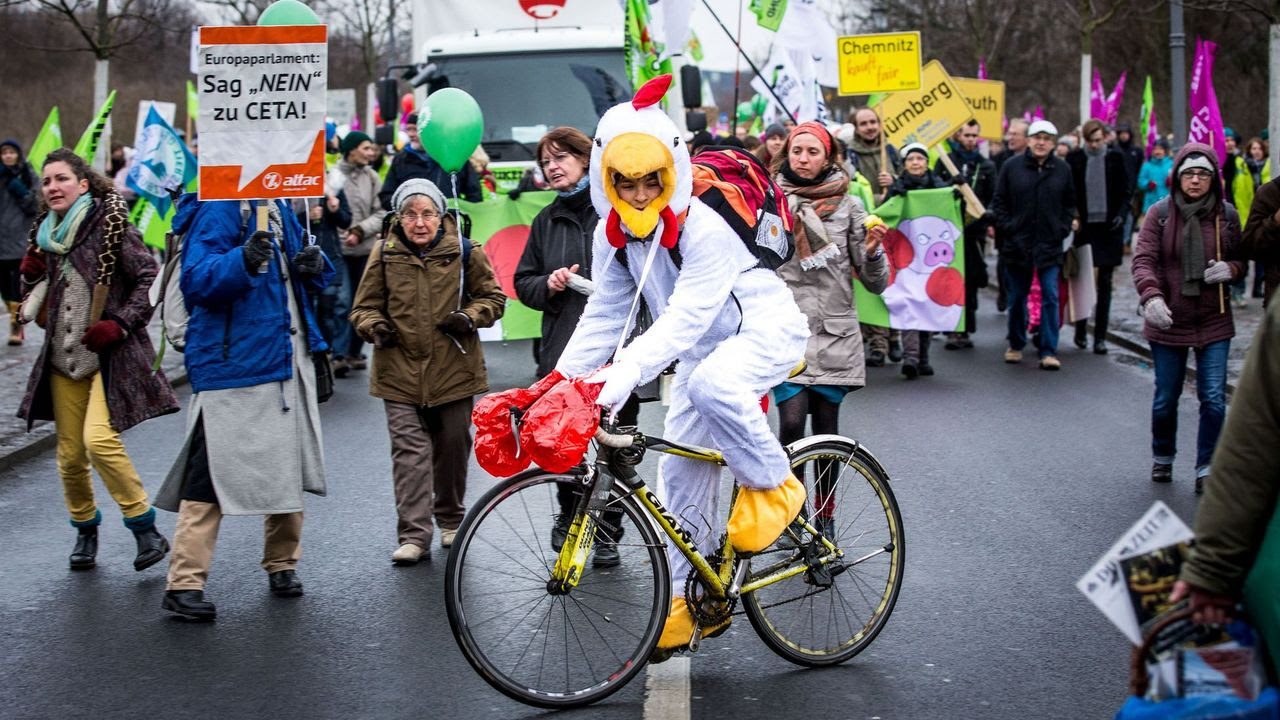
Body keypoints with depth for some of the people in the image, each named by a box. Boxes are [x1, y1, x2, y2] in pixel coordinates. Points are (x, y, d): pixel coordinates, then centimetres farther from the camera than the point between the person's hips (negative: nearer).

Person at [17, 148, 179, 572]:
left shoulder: (111, 224, -6)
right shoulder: (46, 232, 12)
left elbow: (150, 279, -8)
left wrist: (120, 324, -17)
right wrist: (31, 274, 1)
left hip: (110, 354, -6)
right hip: (63, 357, 6)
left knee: (99, 440, -22)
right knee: (69, 454, 7)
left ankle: (146, 529, -9)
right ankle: (85, 532, 28)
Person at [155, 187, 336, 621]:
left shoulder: (279, 208, 13)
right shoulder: (218, 209, -12)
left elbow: (298, 279, 22)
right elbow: (196, 280, -23)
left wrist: (313, 266, -1)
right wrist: (243, 260, -39)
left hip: (288, 359, 8)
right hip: (234, 369, -8)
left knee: (288, 467, 16)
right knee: (212, 472, -9)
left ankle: (282, 563, 31)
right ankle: (184, 584, -4)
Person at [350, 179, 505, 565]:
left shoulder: (464, 252, -1)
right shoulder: (384, 255, 1)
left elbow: (493, 297, 9)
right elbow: (364, 307, 10)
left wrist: (470, 317, -10)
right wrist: (375, 327, -12)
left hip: (454, 369, 0)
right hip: (400, 371, 0)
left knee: (453, 447, 12)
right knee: (409, 450, -6)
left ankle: (451, 520, 32)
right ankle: (413, 534, -4)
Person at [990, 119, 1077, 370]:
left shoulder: (1062, 169, 4)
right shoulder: (1012, 166, 1)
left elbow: (1070, 203, 12)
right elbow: (999, 201, 5)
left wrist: (1064, 229, 1)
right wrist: (1005, 226, -5)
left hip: (1050, 245, 0)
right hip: (1018, 244, 0)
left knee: (1050, 297, -5)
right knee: (1017, 297, 10)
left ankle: (1049, 352, -2)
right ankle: (1016, 345, 25)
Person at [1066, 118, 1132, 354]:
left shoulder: (1116, 158, 3)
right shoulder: (1074, 158, 1)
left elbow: (1127, 190, 7)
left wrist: (1121, 214, -8)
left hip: (1108, 228, 0)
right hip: (1083, 228, 0)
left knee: (1104, 282, 2)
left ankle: (1100, 336, 5)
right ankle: (1080, 330, 19)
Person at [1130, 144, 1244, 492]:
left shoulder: (1227, 215, 1)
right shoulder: (1160, 214, -4)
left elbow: (1242, 261, 13)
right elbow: (1143, 260, -12)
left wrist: (1230, 269, -12)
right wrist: (1151, 297, -30)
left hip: (1214, 322, 1)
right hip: (1168, 322, -1)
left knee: (1214, 399, -6)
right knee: (1165, 398, 10)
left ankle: (1206, 468, 7)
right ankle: (1162, 457, 34)